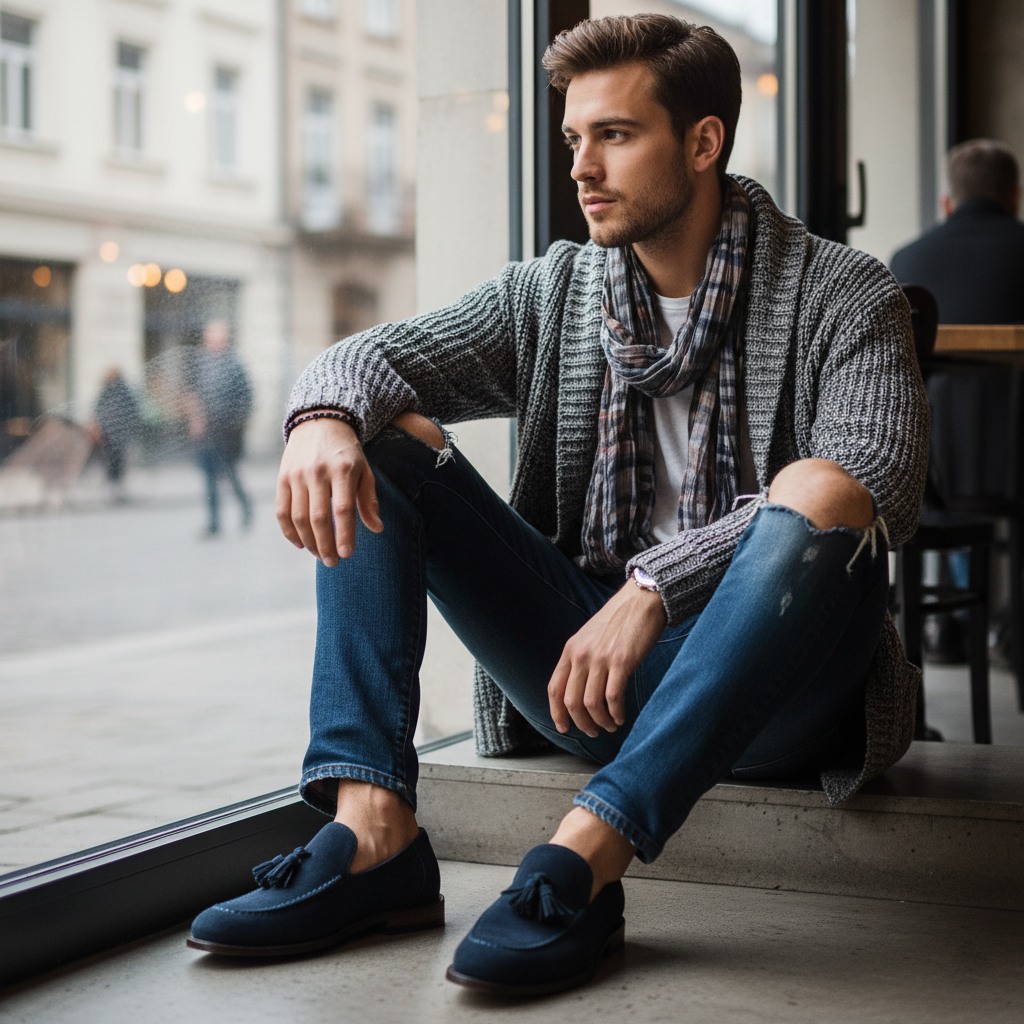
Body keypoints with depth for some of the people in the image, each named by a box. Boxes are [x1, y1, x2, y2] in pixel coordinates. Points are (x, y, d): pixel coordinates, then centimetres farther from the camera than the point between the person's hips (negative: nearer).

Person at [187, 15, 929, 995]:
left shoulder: (839, 296, -4)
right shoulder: (552, 295, 11)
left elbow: (875, 470, -22)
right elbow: (375, 357, 2)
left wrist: (654, 585, -32)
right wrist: (324, 418, -24)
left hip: (764, 696, -4)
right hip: (582, 667, 4)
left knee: (821, 510, -35)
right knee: (376, 446, -7)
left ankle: (582, 854, -37)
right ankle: (373, 830, -23)